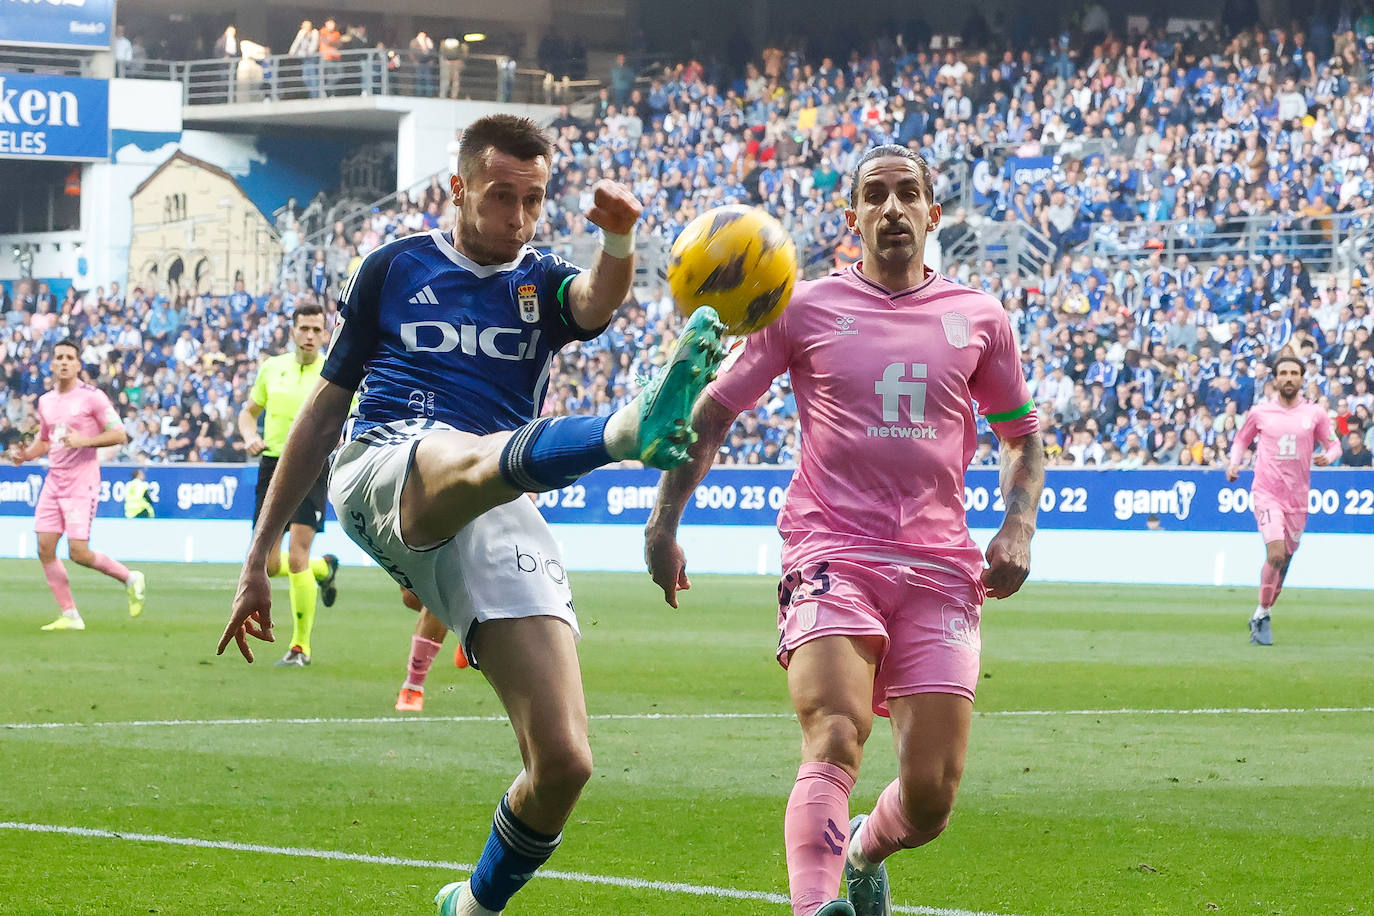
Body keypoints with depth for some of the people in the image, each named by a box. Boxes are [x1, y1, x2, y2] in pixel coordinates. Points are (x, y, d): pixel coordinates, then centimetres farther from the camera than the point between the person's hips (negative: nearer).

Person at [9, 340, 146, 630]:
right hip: (54, 482, 7)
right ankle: (69, 616, 5)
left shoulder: (92, 397, -8)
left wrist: (84, 440, -22)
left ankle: (130, 579, 12)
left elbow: (119, 434, -10)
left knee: (78, 552, -13)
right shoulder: (46, 401, 12)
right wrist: (25, 454, 7)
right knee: (45, 548, -2)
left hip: (82, 483, -7)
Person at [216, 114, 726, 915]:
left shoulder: (542, 284, 20)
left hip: (498, 522, 2)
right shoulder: (396, 268, 20)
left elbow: (598, 302, -6)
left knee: (564, 763, -13)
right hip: (383, 467, -2)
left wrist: (620, 239, -30)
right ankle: (633, 428, -73)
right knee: (477, 460, -41)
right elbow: (327, 406, 23)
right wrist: (259, 558, 21)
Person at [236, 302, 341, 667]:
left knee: (296, 558, -14)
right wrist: (250, 436, -2)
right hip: (273, 466, 4)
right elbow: (249, 411, 19)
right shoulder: (272, 367, 8)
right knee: (267, 565, 3)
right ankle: (324, 567, 36)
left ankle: (301, 646, -1)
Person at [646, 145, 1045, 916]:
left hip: (941, 566, 2)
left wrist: (1019, 527, 5)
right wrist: (664, 524, 5)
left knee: (932, 796, -1)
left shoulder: (979, 319, 11)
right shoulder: (805, 310, 5)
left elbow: (1023, 436, 23)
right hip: (832, 556, -2)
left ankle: (862, 854, 33)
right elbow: (712, 413, 12)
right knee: (835, 741, -27)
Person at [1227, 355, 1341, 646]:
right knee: (1275, 554, -21)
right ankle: (1262, 613, -7)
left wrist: (1328, 456, -11)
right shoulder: (1260, 412, 2)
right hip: (1266, 492, -3)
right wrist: (1234, 463, -2)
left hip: (1297, 498, 3)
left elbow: (1334, 444, 11)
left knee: (1284, 560, 8)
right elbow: (1242, 440, 16)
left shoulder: (1315, 413, 3)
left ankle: (1261, 616, 24)